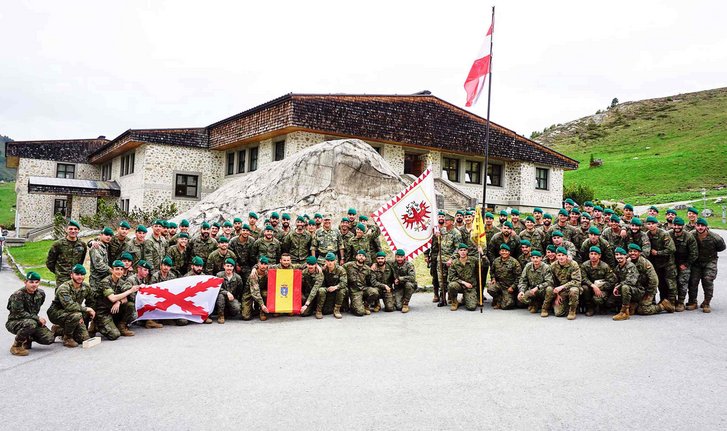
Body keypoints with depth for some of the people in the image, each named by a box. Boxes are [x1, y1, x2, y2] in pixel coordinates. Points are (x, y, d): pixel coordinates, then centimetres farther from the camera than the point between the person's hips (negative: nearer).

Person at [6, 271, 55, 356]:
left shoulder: (41, 293, 2)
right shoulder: (18, 295, -19)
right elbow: (19, 313, -22)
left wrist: (38, 319, 6)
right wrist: (37, 318, -21)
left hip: (34, 321, 6)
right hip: (14, 323, -6)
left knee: (49, 338, -12)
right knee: (31, 323, -40)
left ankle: (28, 339, 17)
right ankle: (16, 346, -15)